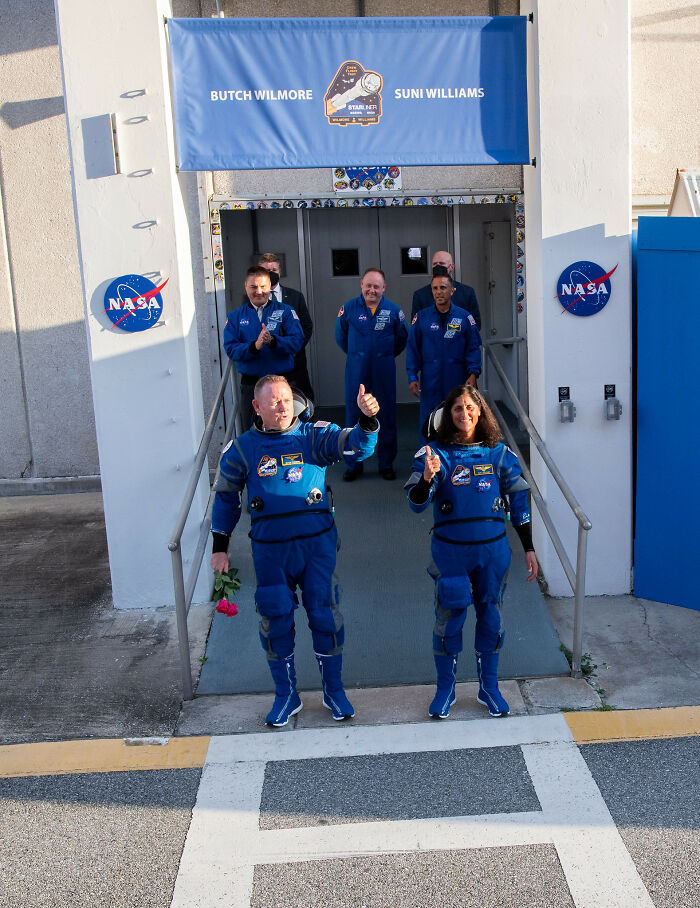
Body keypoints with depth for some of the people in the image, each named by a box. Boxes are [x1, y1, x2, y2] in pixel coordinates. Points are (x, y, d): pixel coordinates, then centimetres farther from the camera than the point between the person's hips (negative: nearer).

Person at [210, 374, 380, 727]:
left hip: (317, 543, -1)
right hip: (270, 549, 1)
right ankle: (286, 695, 26)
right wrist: (220, 546, 10)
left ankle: (334, 691, 24)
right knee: (275, 621, 6)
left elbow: (357, 446, -18)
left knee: (325, 616, 4)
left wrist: (367, 419, -39)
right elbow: (225, 497, 12)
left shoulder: (314, 436, -2)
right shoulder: (241, 448, 2)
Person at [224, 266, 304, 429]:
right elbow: (230, 349, -6)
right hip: (250, 384, 1)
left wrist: (273, 341, -27)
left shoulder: (285, 311, 3)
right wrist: (254, 346, -24)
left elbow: (297, 341, -10)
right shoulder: (235, 317, 6)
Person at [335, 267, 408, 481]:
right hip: (356, 369, 0)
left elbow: (402, 339, 14)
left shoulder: (393, 310, 0)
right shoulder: (348, 308, -1)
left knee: (387, 415, 5)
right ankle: (354, 465, 13)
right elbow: (340, 337, 14)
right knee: (353, 415, 2)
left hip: (384, 369, 0)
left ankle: (386, 464, 17)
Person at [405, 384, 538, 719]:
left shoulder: (498, 453, 1)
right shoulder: (436, 453, -6)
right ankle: (445, 688, 23)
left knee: (490, 616, 11)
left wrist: (528, 548, 6)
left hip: (492, 549, 2)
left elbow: (518, 503, 7)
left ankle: (488, 687, 29)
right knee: (448, 618, 4)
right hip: (450, 550, -2)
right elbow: (417, 503, -14)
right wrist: (427, 478, -35)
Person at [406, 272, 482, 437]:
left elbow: (474, 347, 4)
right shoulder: (422, 318, 4)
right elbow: (413, 349, 5)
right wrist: (412, 377, -3)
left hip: (457, 381, 0)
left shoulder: (464, 317, 4)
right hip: (430, 382, 0)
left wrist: (473, 374, -8)